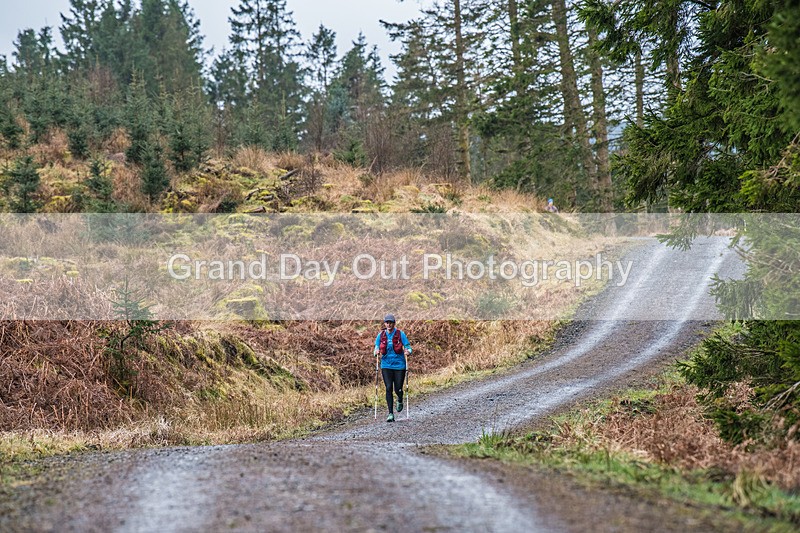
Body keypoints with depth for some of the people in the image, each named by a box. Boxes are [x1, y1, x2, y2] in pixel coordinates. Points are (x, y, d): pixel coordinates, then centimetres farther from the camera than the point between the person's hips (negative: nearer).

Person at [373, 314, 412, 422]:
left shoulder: (400, 334, -3)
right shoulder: (381, 335, 3)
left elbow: (408, 347, -2)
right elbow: (376, 348, 9)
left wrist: (407, 351, -24)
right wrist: (376, 352, -13)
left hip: (399, 365, -1)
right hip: (386, 365, 1)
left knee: (398, 389, 0)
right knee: (388, 388, -9)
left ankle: (400, 401, 38)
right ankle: (391, 414, -4)